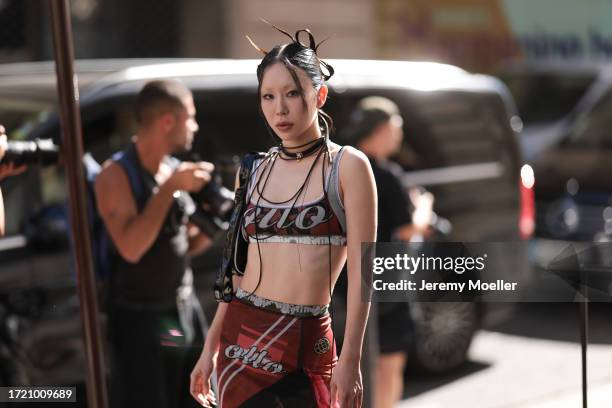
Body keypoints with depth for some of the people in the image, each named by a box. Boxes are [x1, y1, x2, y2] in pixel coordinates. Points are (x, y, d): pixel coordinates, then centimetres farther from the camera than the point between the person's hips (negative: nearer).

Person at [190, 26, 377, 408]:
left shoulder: (348, 165, -3)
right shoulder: (252, 171, 9)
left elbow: (360, 272, -7)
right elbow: (239, 266, 14)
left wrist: (350, 359, -13)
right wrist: (211, 346, 12)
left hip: (308, 341, -4)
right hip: (243, 332, 4)